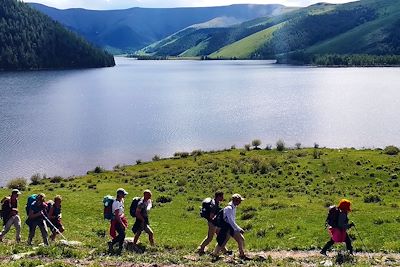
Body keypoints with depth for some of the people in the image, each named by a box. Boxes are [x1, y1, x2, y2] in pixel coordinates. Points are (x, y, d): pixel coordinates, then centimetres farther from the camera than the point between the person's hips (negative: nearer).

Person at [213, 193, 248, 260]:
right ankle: (214, 254, 17)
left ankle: (242, 255, 16)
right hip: (226, 228, -9)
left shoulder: (234, 207, 6)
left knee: (241, 239, 5)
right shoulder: (229, 208, -23)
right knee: (222, 242, 0)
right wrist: (239, 229, -23)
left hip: (232, 227, 9)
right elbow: (231, 221, -26)